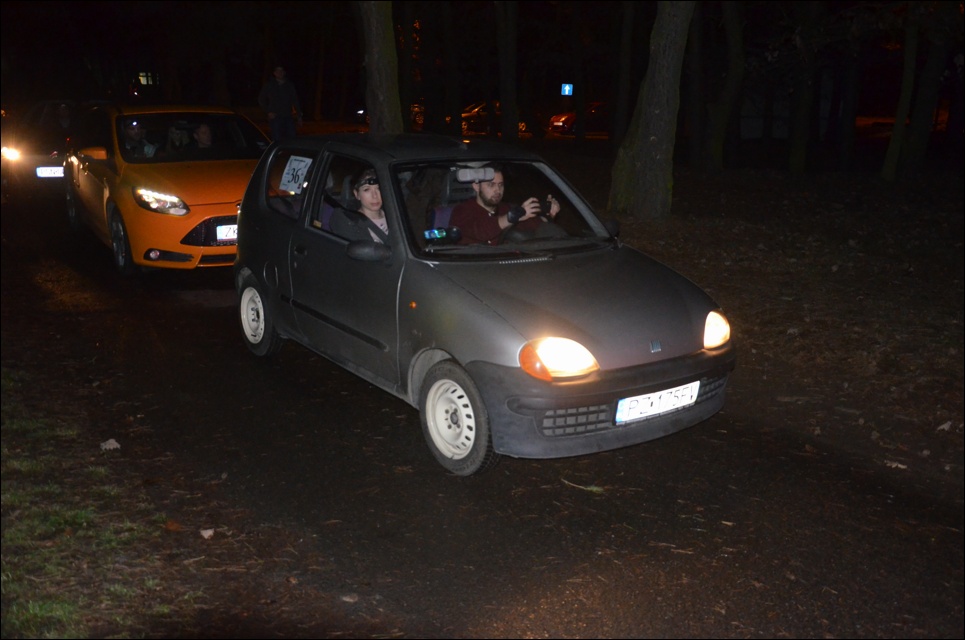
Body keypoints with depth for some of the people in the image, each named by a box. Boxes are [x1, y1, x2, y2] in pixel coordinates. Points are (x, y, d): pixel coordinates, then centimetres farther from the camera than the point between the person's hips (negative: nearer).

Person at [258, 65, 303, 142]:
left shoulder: (289, 85, 10)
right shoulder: (269, 85, 5)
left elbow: (295, 101, 13)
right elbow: (261, 100, 10)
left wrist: (299, 116, 9)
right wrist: (268, 112, 0)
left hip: (288, 117, 2)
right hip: (275, 117, -2)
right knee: (277, 139, -6)